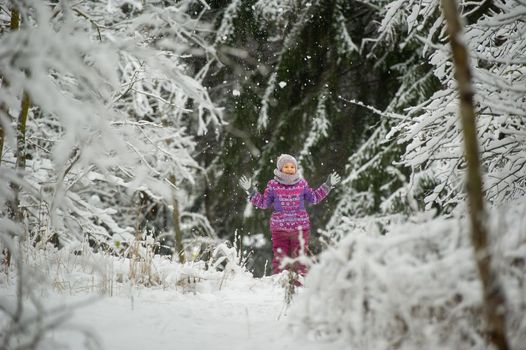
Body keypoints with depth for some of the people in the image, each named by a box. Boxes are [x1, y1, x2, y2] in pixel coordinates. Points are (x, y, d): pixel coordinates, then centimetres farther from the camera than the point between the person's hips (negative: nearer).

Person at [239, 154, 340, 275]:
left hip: (300, 228, 1)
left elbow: (314, 198, 15)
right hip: (279, 229, -1)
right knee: (280, 259, 3)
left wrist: (328, 185, 12)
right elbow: (263, 203, 6)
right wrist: (250, 191, -3)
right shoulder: (273, 185, -1)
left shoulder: (302, 184, 3)